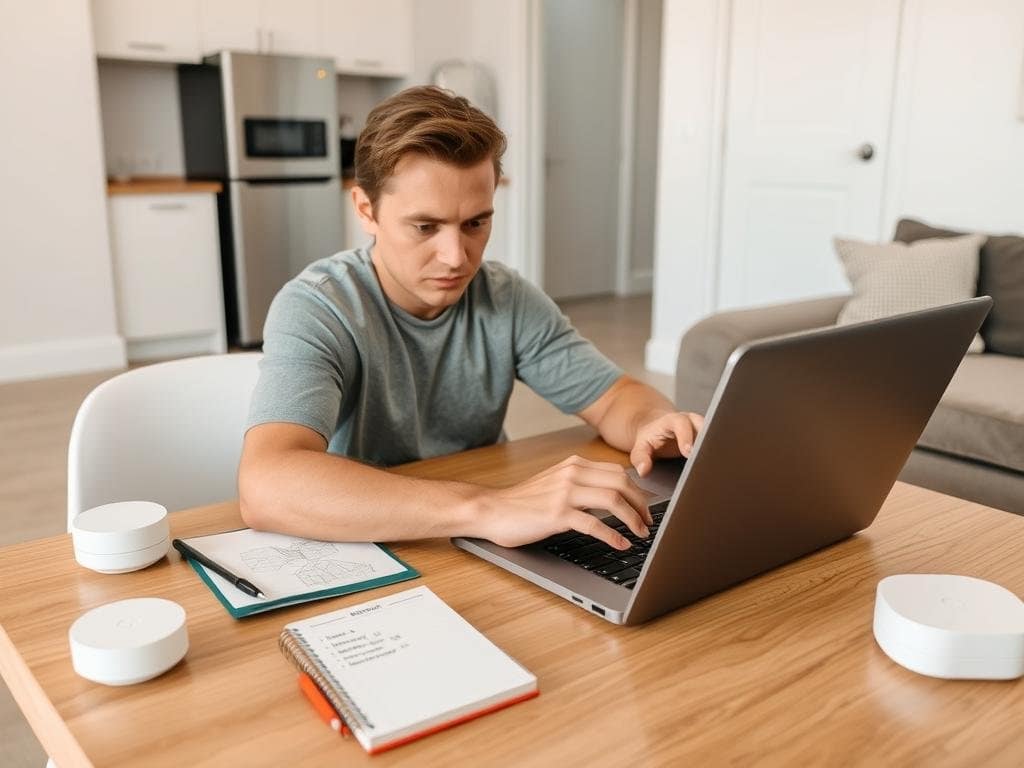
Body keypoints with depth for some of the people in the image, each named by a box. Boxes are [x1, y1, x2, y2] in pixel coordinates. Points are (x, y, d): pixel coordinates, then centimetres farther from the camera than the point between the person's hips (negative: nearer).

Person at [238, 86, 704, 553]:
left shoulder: (509, 300, -4)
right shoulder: (316, 310, -19)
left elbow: (614, 399, 1)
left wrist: (657, 427, -23)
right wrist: (486, 509, -44)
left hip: (482, 565, 4)